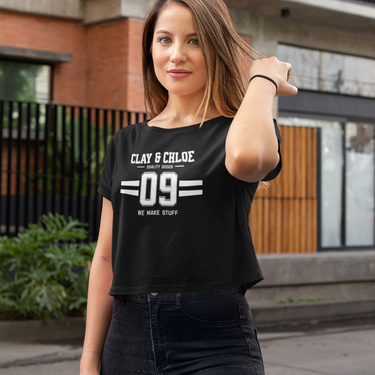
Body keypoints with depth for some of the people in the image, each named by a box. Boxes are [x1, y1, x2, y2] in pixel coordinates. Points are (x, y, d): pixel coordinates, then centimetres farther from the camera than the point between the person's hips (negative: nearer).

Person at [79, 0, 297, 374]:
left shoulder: (238, 130, -1)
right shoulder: (127, 143, 11)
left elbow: (245, 156, -29)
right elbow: (106, 258, 11)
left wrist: (263, 79, -11)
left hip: (215, 345, -3)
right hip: (129, 340, 4)